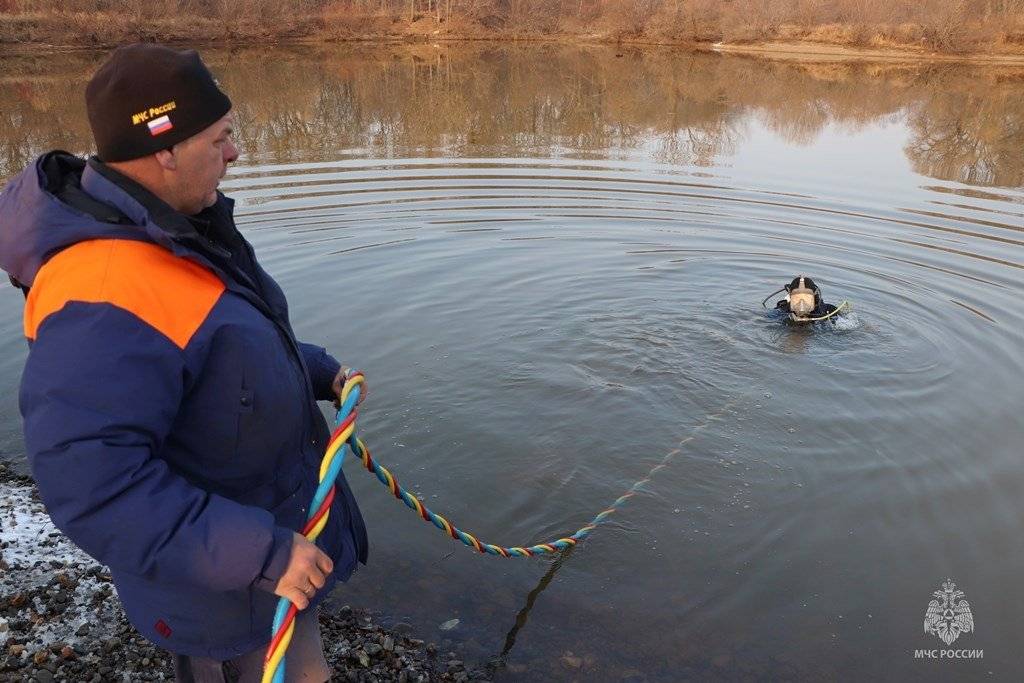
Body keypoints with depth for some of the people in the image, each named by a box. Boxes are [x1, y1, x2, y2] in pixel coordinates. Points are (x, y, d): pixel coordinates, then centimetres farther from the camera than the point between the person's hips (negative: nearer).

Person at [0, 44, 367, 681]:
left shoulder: (170, 227, -2)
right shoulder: (106, 296, -35)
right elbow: (92, 483, -37)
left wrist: (318, 371, 7)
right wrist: (261, 555, -34)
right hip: (227, 581, -9)